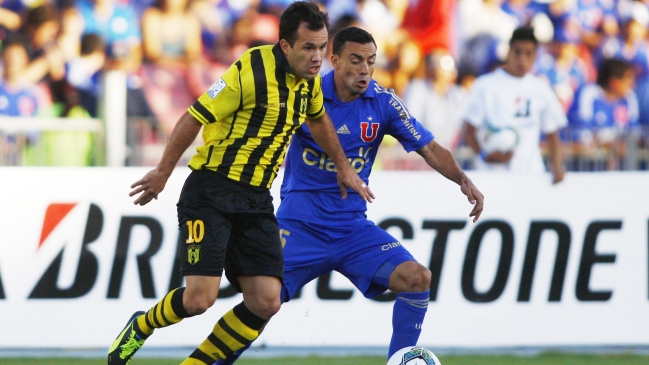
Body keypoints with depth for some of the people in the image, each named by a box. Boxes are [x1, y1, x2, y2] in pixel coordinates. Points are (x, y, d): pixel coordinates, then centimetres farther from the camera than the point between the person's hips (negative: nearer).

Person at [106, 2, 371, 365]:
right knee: (200, 297, -16)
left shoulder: (309, 78, 5)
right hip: (210, 194, -7)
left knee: (266, 302, -5)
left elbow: (318, 119, 29)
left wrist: (343, 167, 35)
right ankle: (141, 327, 16)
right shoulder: (252, 72, -19)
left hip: (256, 200, 7)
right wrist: (163, 172, -3)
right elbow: (195, 117, -12)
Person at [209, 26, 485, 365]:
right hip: (300, 225, -3)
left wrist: (463, 180, -15)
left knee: (417, 278, -16)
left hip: (353, 227, 3)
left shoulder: (382, 101, -2)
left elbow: (429, 148, 1)